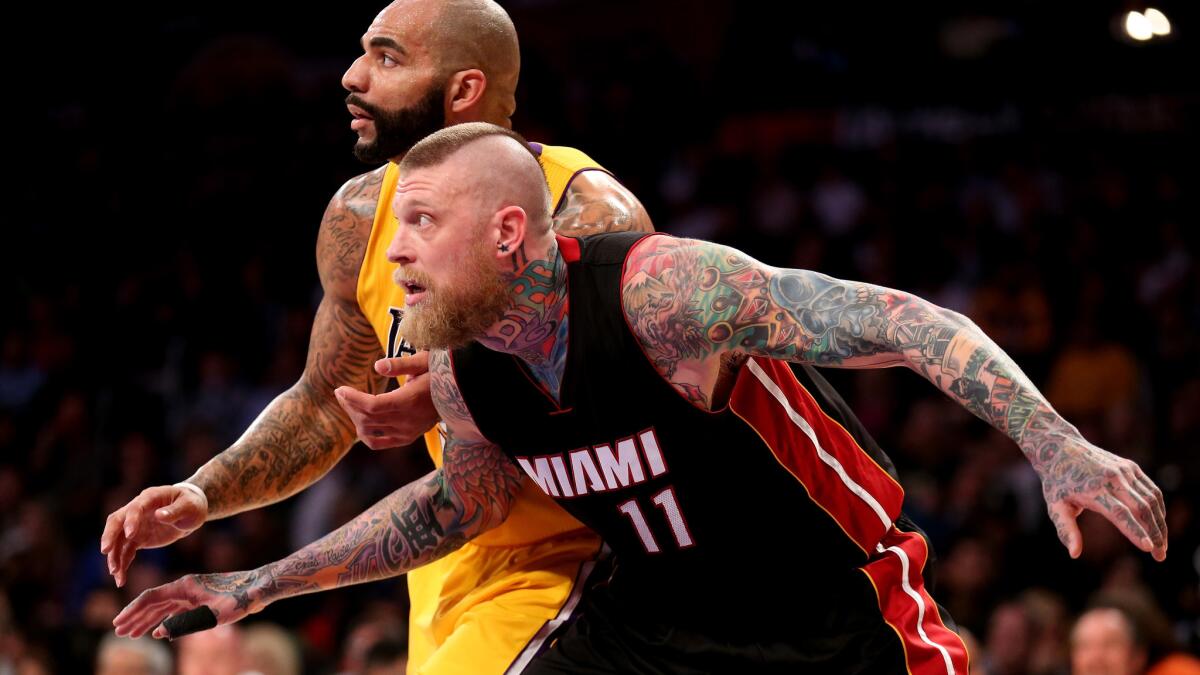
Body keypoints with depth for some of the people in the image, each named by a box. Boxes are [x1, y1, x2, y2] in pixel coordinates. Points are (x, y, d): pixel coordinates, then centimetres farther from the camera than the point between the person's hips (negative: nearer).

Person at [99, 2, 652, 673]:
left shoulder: (591, 219, -22)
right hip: (453, 560, 7)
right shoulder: (360, 217, -2)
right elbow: (324, 407, 13)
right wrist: (201, 496, -3)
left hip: (571, 558, -7)